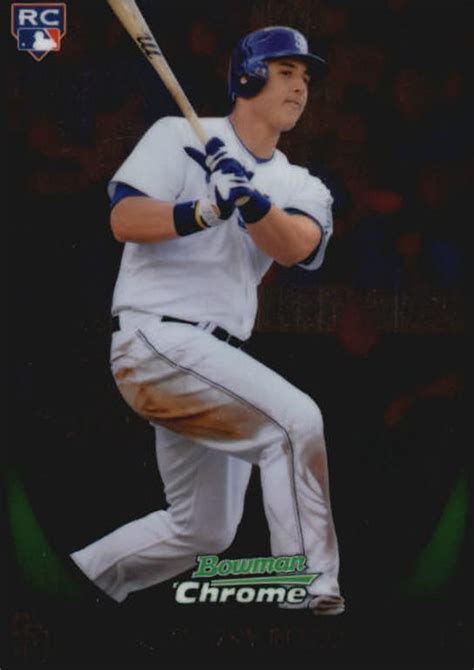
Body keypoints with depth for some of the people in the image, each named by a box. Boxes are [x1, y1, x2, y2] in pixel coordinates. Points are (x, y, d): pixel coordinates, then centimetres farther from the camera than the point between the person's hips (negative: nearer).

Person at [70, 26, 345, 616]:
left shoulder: (299, 187, 12)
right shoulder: (179, 137, -1)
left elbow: (295, 248, -12)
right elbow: (124, 220, -15)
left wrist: (252, 202, -31)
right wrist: (204, 211, -30)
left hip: (213, 357, 8)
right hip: (156, 340, -8)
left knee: (204, 531, 15)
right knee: (295, 419, -26)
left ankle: (81, 578, 32)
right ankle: (313, 593, -22)